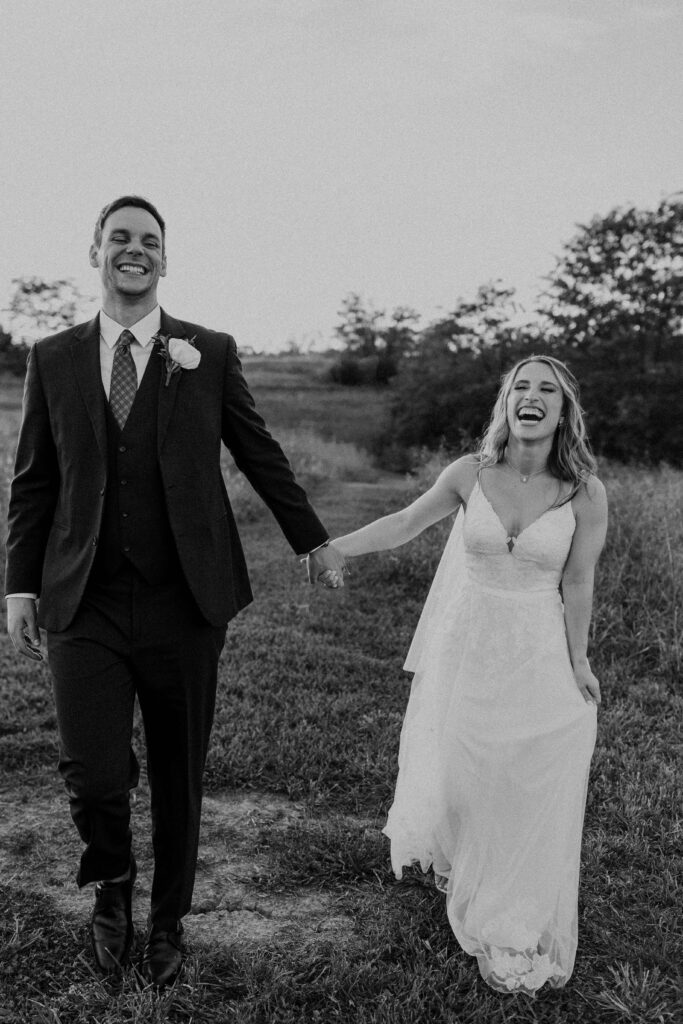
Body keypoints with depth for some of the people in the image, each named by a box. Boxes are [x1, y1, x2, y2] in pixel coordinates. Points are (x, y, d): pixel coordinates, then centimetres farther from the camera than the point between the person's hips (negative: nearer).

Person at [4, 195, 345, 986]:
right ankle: (112, 877, 27)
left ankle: (167, 921, 34)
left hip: (184, 600, 0)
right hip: (85, 603, 1)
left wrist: (312, 540, 17)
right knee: (91, 773, -8)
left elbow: (260, 454, 11)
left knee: (178, 774, 9)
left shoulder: (210, 352, 3)